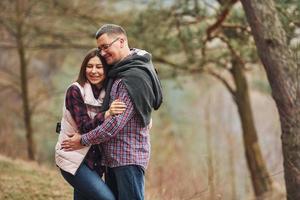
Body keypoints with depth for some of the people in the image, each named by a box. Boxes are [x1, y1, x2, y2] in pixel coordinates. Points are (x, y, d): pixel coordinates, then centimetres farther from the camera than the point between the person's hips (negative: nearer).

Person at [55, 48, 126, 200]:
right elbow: (85, 127, -19)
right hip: (74, 158, -6)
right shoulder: (75, 91, -11)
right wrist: (107, 113, -35)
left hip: (94, 160, 6)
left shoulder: (108, 93, 6)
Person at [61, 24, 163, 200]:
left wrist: (83, 141, -11)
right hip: (113, 157, 10)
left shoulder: (134, 78, -17)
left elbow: (117, 121, -21)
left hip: (129, 158, -10)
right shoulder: (119, 72, 14)